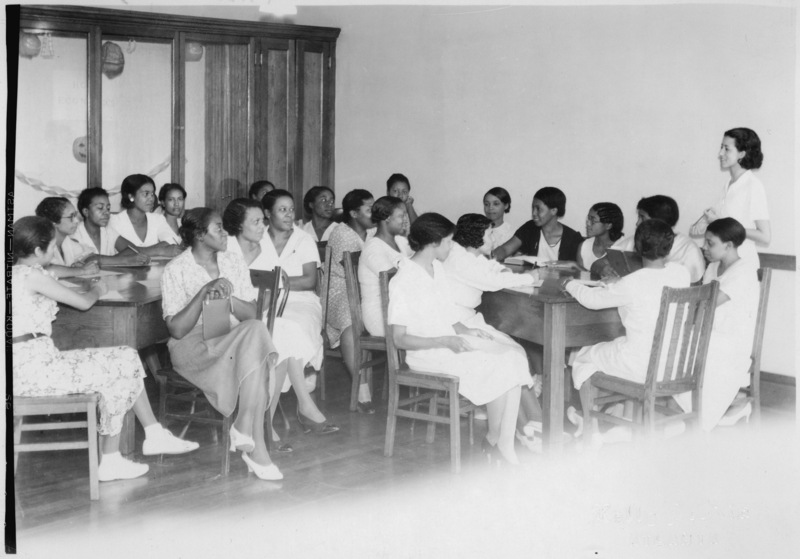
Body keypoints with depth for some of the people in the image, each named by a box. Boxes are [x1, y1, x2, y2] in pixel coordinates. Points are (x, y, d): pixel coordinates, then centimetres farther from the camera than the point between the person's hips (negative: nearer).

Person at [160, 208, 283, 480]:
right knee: (256, 333, -32)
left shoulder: (234, 263, 12)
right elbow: (176, 330, -11)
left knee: (256, 331, -32)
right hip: (192, 345, -5)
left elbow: (251, 313, 4)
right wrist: (204, 291, -20)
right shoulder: (175, 270, -3)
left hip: (236, 340, 5)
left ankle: (245, 428, -30)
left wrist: (228, 298, -16)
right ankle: (255, 444, -31)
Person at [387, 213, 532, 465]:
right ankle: (493, 440, -2)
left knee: (514, 359, -14)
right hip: (427, 355, -8)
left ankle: (506, 444, -17)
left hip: (450, 343, 8)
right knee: (496, 368, -23)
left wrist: (467, 331, 1)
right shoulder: (403, 281, -13)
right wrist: (445, 341, -22)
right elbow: (399, 339, -15)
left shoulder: (437, 268, 13)